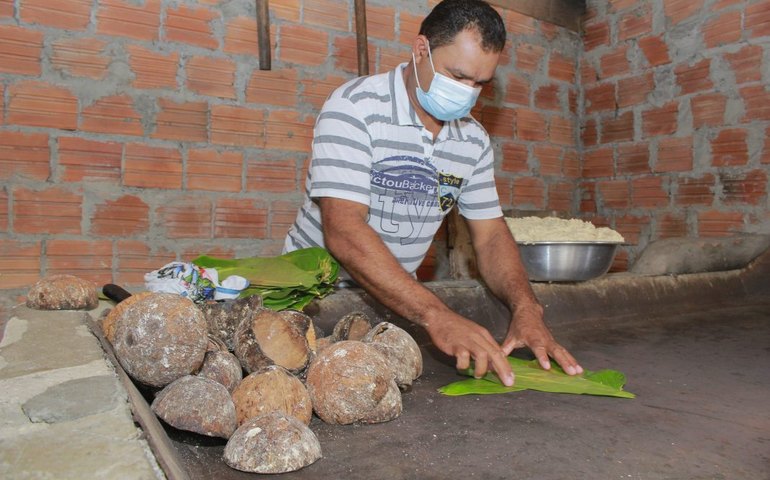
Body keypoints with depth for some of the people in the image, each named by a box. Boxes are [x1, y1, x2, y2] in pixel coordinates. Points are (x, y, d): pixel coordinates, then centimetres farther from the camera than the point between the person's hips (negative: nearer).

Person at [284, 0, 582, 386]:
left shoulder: (474, 140, 3)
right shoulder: (354, 108, -17)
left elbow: (490, 235, 4)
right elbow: (343, 231, -27)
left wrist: (526, 308, -15)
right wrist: (435, 315, -37)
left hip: (398, 299, 5)